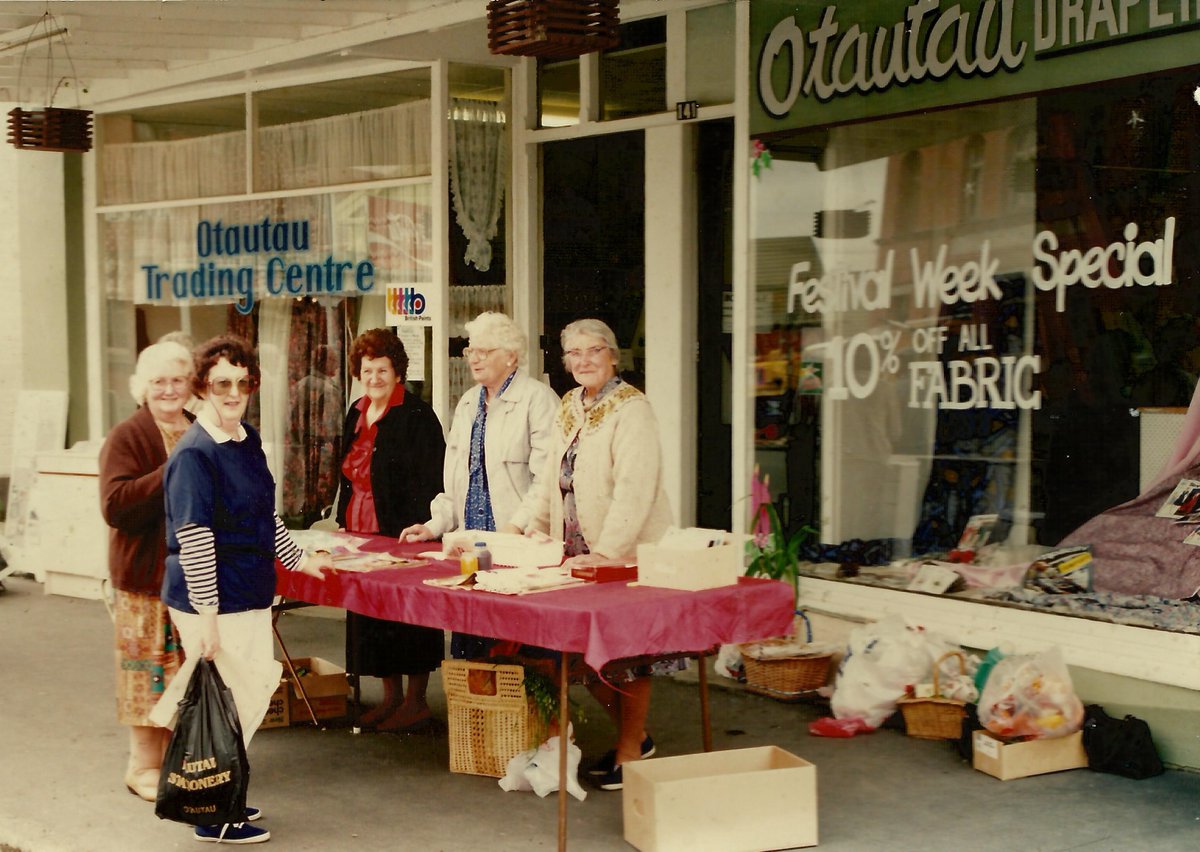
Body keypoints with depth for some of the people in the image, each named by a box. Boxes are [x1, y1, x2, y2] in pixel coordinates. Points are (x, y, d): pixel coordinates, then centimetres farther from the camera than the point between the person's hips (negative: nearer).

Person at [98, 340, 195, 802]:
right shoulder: (126, 438, -9)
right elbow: (115, 505, -21)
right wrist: (171, 475, -25)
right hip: (146, 575, -6)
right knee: (150, 670, -1)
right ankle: (144, 766, 12)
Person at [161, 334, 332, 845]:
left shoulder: (248, 440, 9)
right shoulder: (194, 454, -18)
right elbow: (194, 539, -20)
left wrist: (297, 559, 28)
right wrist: (207, 615, -22)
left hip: (251, 597, 9)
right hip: (213, 602, -9)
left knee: (259, 686, 18)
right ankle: (212, 817, 13)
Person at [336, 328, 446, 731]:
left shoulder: (416, 416, -11)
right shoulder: (357, 414, 13)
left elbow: (431, 480, -15)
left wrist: (416, 528, -21)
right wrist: (343, 520, 16)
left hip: (402, 532, -8)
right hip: (361, 531, 8)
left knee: (407, 617, -1)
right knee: (370, 617, 11)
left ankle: (416, 701, 9)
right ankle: (392, 696, 22)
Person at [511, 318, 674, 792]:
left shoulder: (631, 410, -13)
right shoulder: (568, 410, 12)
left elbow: (635, 489, -22)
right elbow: (553, 481, 21)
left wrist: (606, 551, -29)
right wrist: (528, 526, 10)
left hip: (625, 556, -7)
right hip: (578, 556, 7)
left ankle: (630, 751, 18)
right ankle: (634, 736, 27)